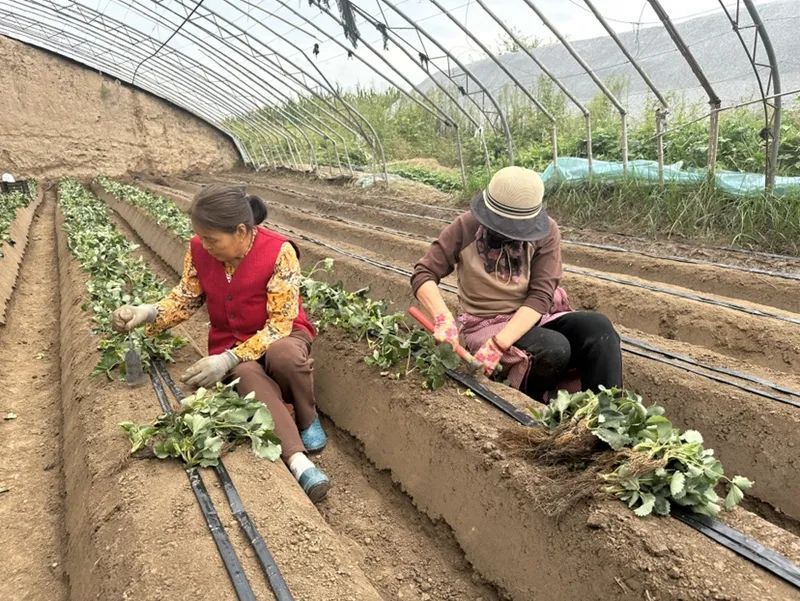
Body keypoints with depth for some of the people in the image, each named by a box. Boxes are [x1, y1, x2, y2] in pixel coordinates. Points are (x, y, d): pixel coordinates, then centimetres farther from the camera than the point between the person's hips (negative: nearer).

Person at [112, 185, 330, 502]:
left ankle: (308, 419, -10)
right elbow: (187, 298, 3)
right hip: (231, 342, 3)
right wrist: (147, 312, -18)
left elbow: (280, 324, -24)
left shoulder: (279, 252, -24)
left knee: (282, 355, -40)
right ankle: (298, 459, -41)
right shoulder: (199, 250, -9)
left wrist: (227, 360, -31)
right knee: (250, 376, -34)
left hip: (280, 336, -2)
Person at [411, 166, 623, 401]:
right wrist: (443, 318, -30)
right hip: (486, 323, -2)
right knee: (554, 349, -30)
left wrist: (498, 344, -30)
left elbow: (540, 295, -17)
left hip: (532, 318, 3)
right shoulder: (466, 227, -10)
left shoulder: (546, 232, -9)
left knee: (598, 327, -24)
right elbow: (423, 275, -9)